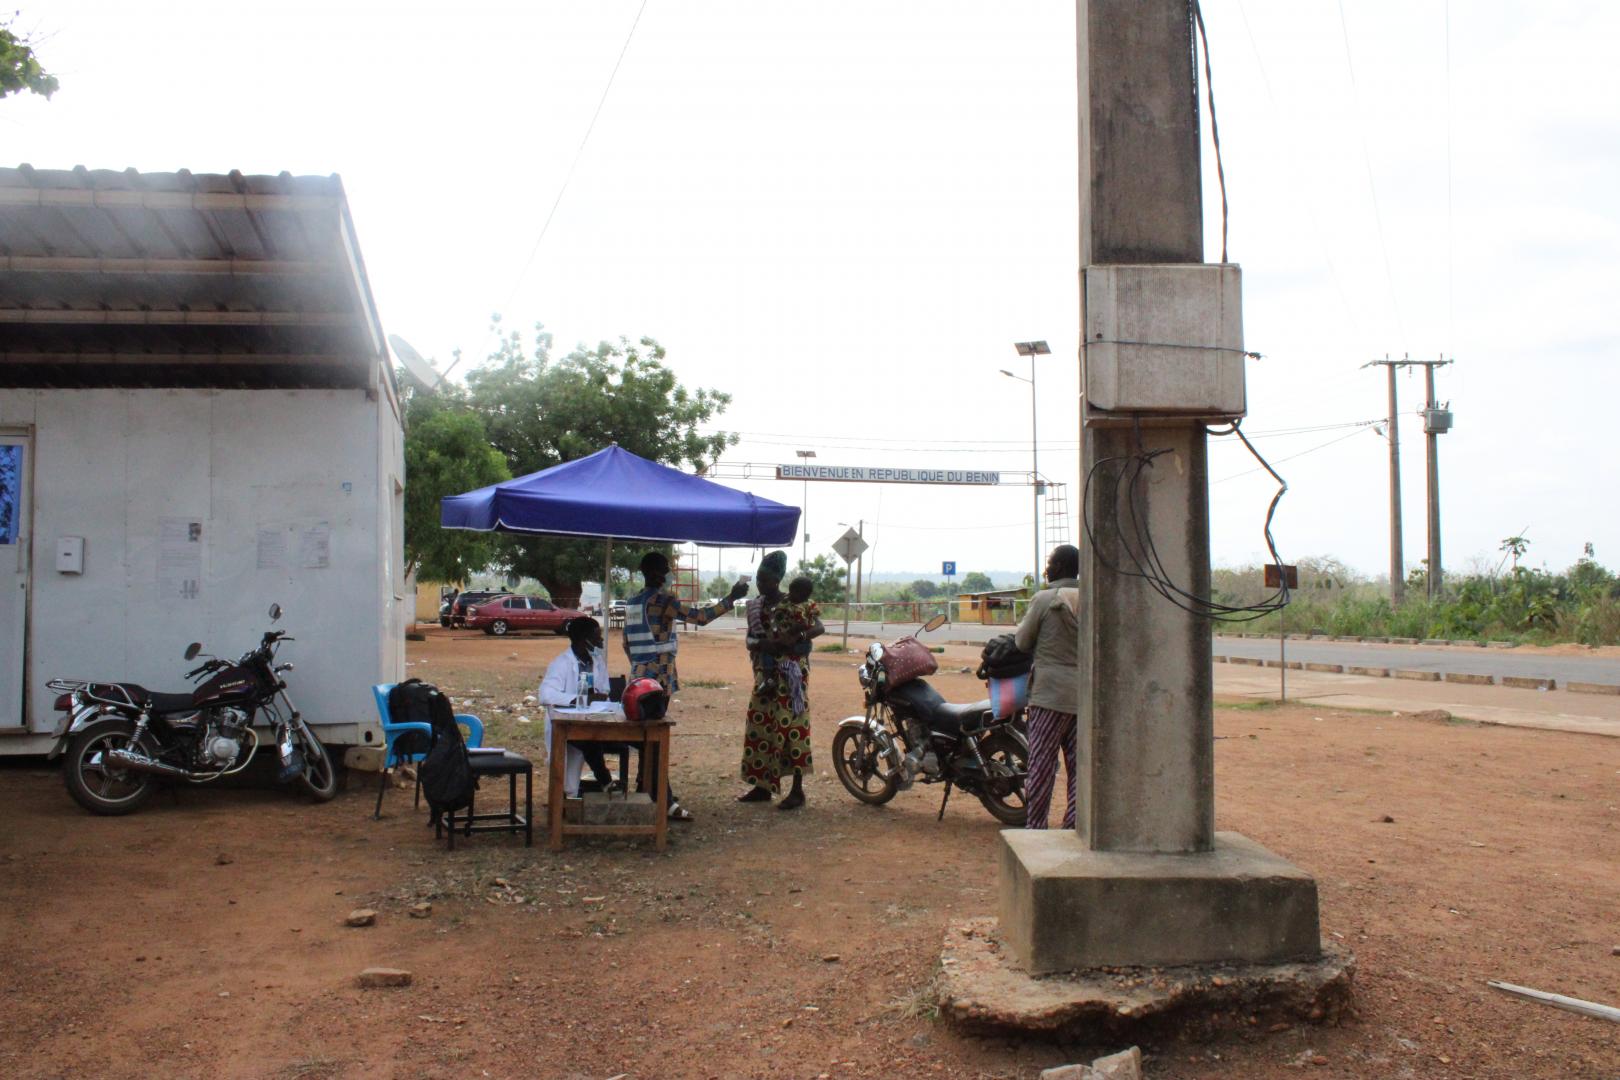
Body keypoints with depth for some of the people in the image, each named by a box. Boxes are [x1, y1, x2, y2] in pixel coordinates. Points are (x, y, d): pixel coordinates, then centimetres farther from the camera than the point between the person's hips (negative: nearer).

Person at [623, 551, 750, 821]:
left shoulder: (632, 603, 13)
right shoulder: (663, 599, -13)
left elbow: (627, 643, 18)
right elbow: (699, 616, -18)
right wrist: (731, 598, -13)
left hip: (640, 675, 8)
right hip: (659, 676, -8)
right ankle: (666, 803, -7)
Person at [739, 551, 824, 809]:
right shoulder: (754, 606, 9)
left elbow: (820, 627, -19)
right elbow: (750, 639, 9)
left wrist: (795, 637, -36)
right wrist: (760, 644, -14)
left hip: (791, 675, -7)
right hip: (764, 675, 7)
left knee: (792, 728, -7)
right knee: (759, 727, 9)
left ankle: (797, 790, -1)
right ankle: (762, 786, 19)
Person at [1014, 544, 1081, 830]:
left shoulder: (1044, 599, -7)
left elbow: (1023, 642, -1)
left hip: (1052, 691, -5)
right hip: (1086, 695, 5)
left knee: (1042, 762, 0)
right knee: (1079, 763, 8)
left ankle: (1035, 826, 3)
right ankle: (1075, 825, 10)